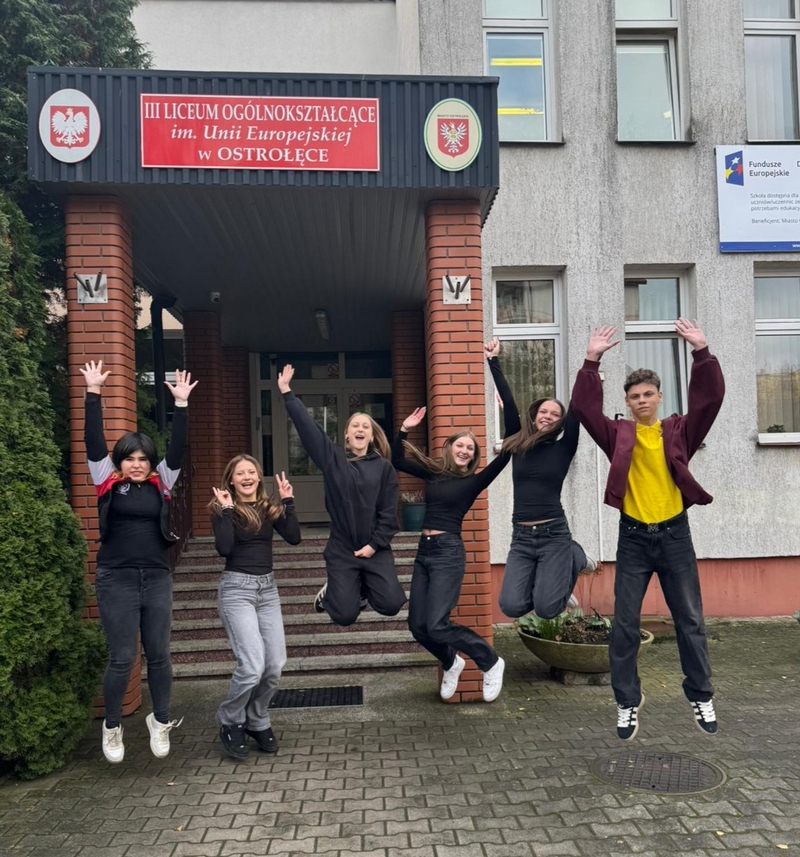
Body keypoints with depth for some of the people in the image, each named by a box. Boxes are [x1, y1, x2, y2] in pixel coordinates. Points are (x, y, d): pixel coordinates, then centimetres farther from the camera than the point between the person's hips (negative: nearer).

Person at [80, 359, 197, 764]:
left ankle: (160, 721, 28)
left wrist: (181, 404, -11)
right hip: (116, 579, -2)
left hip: (157, 577, 2)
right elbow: (94, 441, -7)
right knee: (122, 658, 2)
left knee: (159, 655, 9)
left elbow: (177, 448, -4)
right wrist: (93, 394, -13)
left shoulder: (160, 483, 4)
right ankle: (112, 726, 24)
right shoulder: (107, 481, 0)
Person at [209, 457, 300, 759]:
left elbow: (294, 537, -3)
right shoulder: (222, 509, -4)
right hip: (237, 589, -5)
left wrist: (287, 501, -5)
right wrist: (226, 510, -17)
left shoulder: (270, 508, 9)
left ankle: (258, 722, 24)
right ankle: (230, 723, 11)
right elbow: (224, 548, -19)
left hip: (267, 587, 5)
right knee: (252, 665, -15)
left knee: (275, 665, 0)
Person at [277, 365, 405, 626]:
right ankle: (329, 593, 31)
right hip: (341, 549, -1)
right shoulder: (332, 458, 0)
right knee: (344, 615, -5)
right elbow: (306, 425, -5)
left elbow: (389, 512, -3)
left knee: (391, 605, -10)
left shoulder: (384, 467, 0)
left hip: (376, 549, 1)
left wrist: (375, 544, -10)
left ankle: (363, 590, 25)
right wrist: (287, 392, -8)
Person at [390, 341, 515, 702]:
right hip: (424, 551, 6)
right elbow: (397, 460, 22)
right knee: (417, 626, 7)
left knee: (436, 624, -13)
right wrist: (404, 430, 2)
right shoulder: (433, 473, 10)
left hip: (448, 552, -6)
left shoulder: (476, 480, -3)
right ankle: (451, 663, 35)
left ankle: (491, 662, 8)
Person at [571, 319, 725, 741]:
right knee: (624, 626, 3)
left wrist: (702, 352, -18)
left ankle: (701, 697, 27)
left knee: (690, 621, 9)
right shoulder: (618, 435, 1)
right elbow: (584, 407, -10)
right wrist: (592, 361, -18)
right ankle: (628, 703, 17)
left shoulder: (679, 431, 2)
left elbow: (710, 398, -9)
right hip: (634, 538, 0)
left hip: (675, 535, 0)